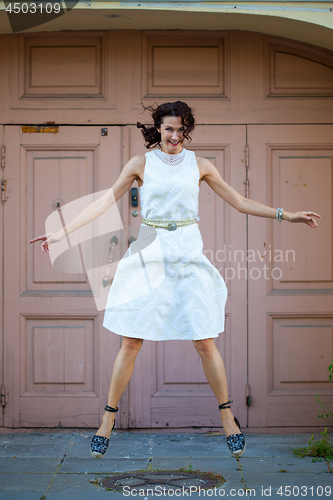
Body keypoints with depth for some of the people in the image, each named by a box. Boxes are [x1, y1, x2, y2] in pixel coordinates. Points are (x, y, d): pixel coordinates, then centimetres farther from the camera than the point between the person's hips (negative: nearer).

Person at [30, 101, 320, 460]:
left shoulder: (199, 165, 7)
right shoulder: (141, 164, 4)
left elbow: (239, 202, 12)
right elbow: (105, 202, 2)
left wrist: (285, 215, 7)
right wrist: (62, 232, -5)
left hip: (188, 255, 1)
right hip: (149, 256, -1)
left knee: (205, 343, 0)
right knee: (131, 342, 0)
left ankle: (227, 417, 17)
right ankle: (108, 419, 14)